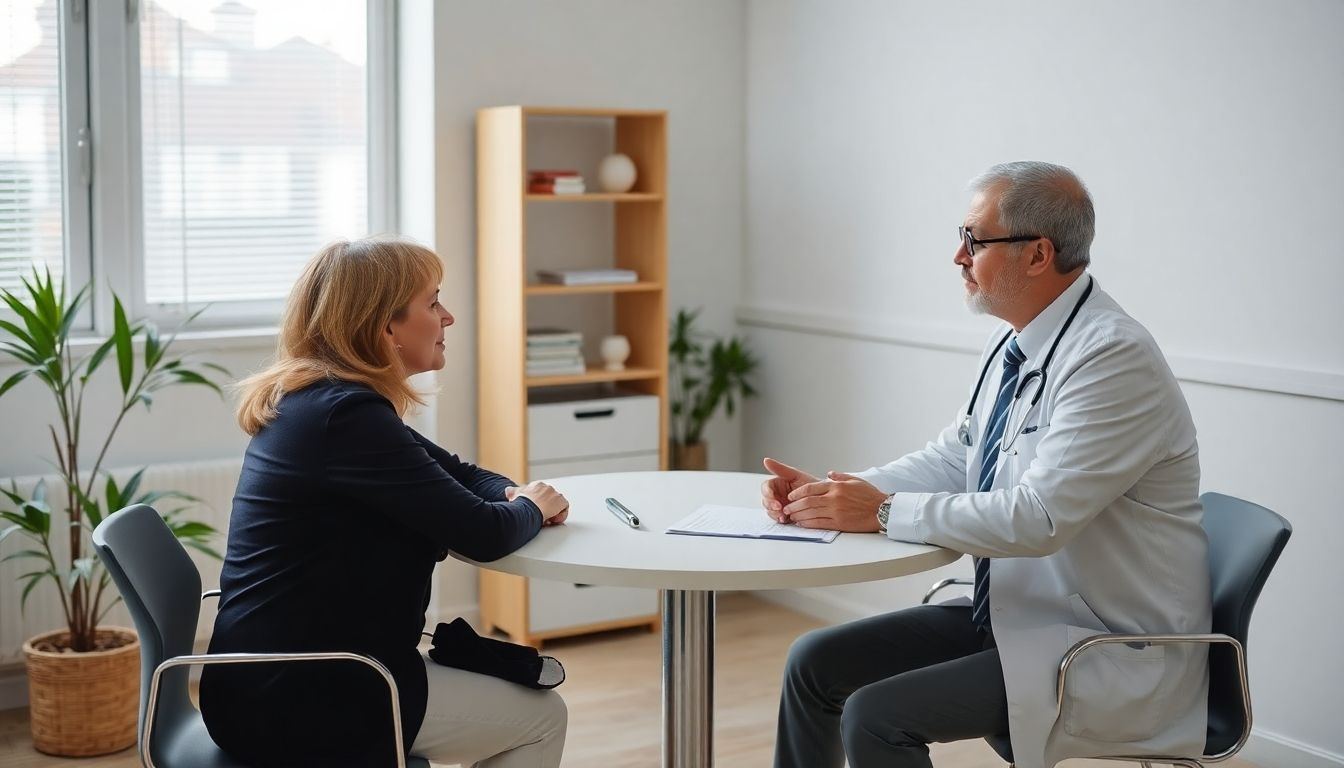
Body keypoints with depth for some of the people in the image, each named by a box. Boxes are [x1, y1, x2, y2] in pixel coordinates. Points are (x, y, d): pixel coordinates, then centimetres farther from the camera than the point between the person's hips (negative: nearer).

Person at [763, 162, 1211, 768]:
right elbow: (952, 461, 12)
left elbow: (1036, 517, -30)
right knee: (815, 662, 5)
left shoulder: (1115, 358, -23)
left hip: (1106, 654, -9)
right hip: (1009, 612, 9)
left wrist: (886, 511, -22)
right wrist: (832, 493, -4)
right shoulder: (1013, 344, 5)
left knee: (876, 716, -22)